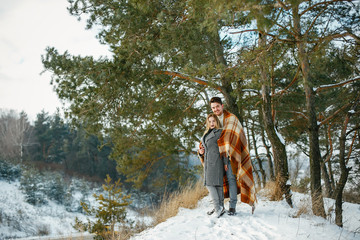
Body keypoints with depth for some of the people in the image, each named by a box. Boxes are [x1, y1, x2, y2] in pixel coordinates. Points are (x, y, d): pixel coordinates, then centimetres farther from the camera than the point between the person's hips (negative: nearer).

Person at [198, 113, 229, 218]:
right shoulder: (206, 134, 23)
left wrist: (225, 162, -10)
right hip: (207, 161, 8)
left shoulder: (220, 132, 1)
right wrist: (201, 152, 7)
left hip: (216, 160, -7)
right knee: (208, 183, 3)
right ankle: (219, 207, 5)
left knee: (216, 183, -14)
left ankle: (219, 207, -13)